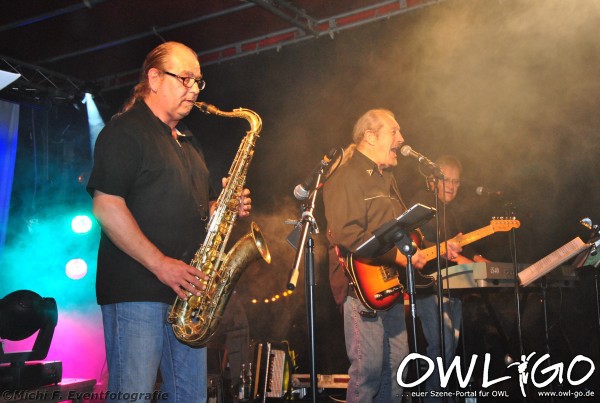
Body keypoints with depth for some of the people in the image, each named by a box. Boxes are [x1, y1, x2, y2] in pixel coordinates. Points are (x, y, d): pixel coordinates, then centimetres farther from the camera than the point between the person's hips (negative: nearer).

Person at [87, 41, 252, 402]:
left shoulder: (189, 143, 22)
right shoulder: (125, 130, -4)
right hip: (136, 289, -8)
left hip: (187, 291, 8)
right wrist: (161, 264, -20)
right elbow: (106, 206, -15)